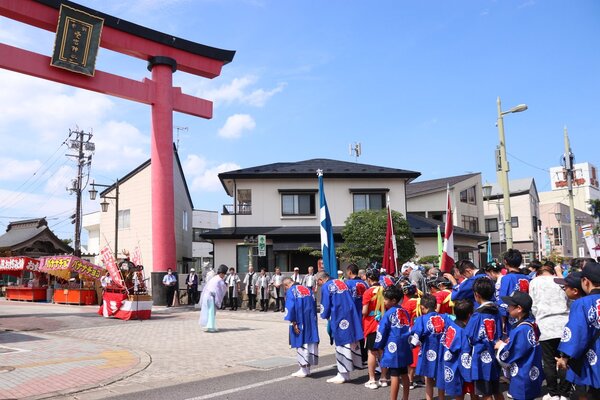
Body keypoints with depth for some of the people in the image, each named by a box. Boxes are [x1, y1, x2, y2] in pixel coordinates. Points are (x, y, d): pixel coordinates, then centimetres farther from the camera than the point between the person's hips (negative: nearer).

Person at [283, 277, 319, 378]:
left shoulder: (290, 291, -6)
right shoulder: (308, 289, 13)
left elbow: (290, 308, -14)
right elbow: (314, 305, 12)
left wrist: (293, 323, -11)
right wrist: (312, 319, 13)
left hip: (300, 322, -5)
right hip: (311, 321, 6)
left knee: (301, 343, 3)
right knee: (310, 342, 10)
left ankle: (303, 369, 8)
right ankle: (308, 368, 17)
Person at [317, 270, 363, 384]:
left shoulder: (325, 287, -6)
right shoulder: (341, 282, 15)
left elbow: (325, 306, -4)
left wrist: (325, 316, 15)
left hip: (339, 319, -7)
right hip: (351, 316, 7)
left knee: (342, 344, 1)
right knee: (352, 343, 9)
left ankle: (343, 374, 9)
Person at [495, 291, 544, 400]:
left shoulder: (521, 330, -25)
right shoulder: (531, 323, 2)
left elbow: (508, 355, -20)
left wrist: (501, 346, -2)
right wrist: (509, 343, 4)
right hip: (531, 375, 9)